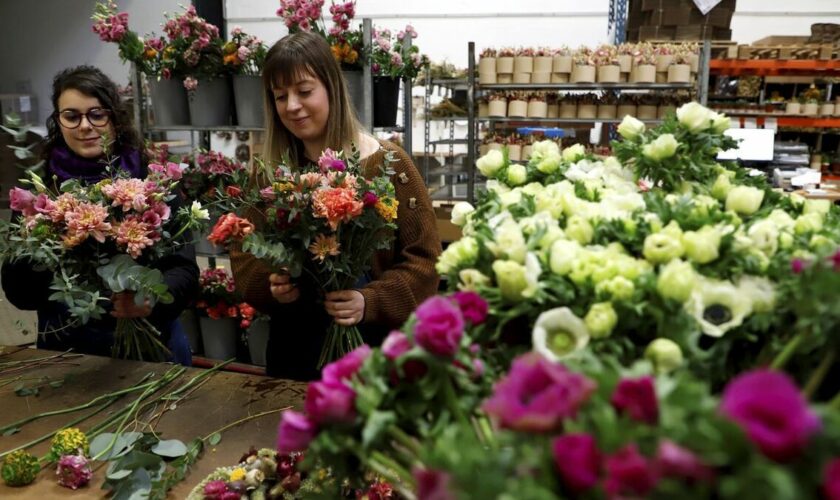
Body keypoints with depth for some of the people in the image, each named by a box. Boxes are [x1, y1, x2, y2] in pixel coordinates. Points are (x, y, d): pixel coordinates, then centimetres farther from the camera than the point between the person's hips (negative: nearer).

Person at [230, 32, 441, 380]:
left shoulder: (387, 164, -10)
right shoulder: (268, 173, 1)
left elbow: (424, 258, -10)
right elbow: (244, 257, 5)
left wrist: (370, 301, -24)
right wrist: (272, 286, -15)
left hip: (375, 345, -3)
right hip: (294, 346, 3)